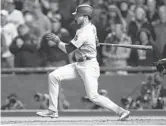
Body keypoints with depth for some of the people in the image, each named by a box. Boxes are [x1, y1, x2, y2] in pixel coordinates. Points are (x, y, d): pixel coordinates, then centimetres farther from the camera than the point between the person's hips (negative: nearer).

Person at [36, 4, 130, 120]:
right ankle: (53, 110, 5)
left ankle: (121, 111, -7)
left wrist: (57, 40, -4)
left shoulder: (84, 33, -21)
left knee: (93, 96, -16)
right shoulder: (91, 27, 8)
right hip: (79, 65, 10)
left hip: (89, 67, -10)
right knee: (53, 76, 1)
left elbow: (68, 50, -16)